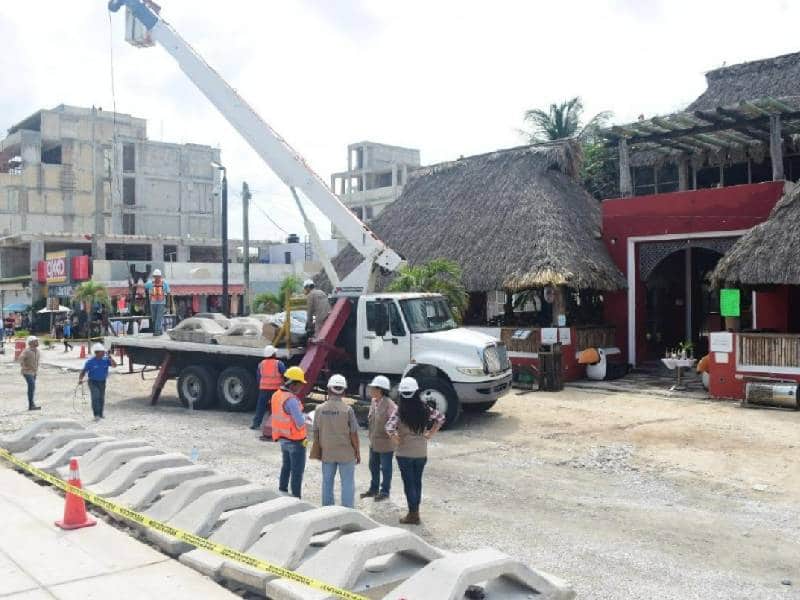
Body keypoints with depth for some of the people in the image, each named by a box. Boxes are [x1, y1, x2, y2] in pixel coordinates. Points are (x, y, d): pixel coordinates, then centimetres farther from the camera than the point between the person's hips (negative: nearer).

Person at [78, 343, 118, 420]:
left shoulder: (105, 360, -3)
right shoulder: (90, 361, -10)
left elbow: (114, 365, -14)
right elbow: (84, 371, -10)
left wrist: (110, 358, -26)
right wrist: (80, 379, -25)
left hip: (102, 382, 4)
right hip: (93, 382, -4)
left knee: (101, 398, 12)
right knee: (95, 397, -18)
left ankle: (100, 414, 26)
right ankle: (96, 415, -18)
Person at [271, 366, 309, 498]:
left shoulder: (276, 395, 2)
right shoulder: (291, 400, -26)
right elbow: (300, 423, -26)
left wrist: (301, 416, 7)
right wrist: (305, 416, -5)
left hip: (283, 439, 8)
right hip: (295, 441, -8)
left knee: (286, 467, 23)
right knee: (297, 471, 3)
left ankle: (282, 492, 32)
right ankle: (295, 498, 9)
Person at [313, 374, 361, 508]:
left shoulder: (320, 409, -5)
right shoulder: (347, 410, -14)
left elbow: (315, 433, 1)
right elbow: (353, 434, -11)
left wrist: (319, 449, 16)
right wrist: (357, 452, 2)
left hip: (327, 453, 3)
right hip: (346, 453, -3)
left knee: (327, 482, 15)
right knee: (347, 483, 7)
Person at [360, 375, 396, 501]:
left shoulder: (389, 405, -23)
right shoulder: (373, 402, 2)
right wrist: (371, 435, 14)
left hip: (385, 443, -8)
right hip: (373, 442, 8)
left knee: (385, 468, 8)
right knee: (373, 466, 20)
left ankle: (385, 491, 23)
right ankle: (374, 489, 36)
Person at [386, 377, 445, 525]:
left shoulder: (399, 411, -15)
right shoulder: (424, 409, -3)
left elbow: (389, 428, -27)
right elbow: (441, 418, 7)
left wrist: (396, 440, -11)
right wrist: (430, 434, 9)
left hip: (404, 453, -4)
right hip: (421, 452, 4)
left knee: (409, 482, 6)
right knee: (417, 481, 17)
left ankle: (412, 514, 12)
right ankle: (416, 511, 26)